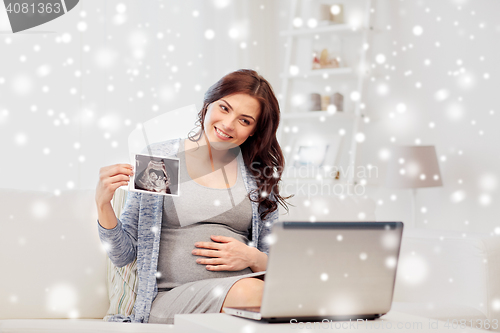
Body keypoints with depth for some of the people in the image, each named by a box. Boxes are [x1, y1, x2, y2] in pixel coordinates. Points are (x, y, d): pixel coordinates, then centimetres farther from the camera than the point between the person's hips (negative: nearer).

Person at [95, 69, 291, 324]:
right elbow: (123, 255, 8)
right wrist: (103, 205, -9)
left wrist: (253, 258, -4)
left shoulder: (260, 177, 14)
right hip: (170, 297, -3)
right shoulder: (157, 159, 7)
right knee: (249, 292, -37)